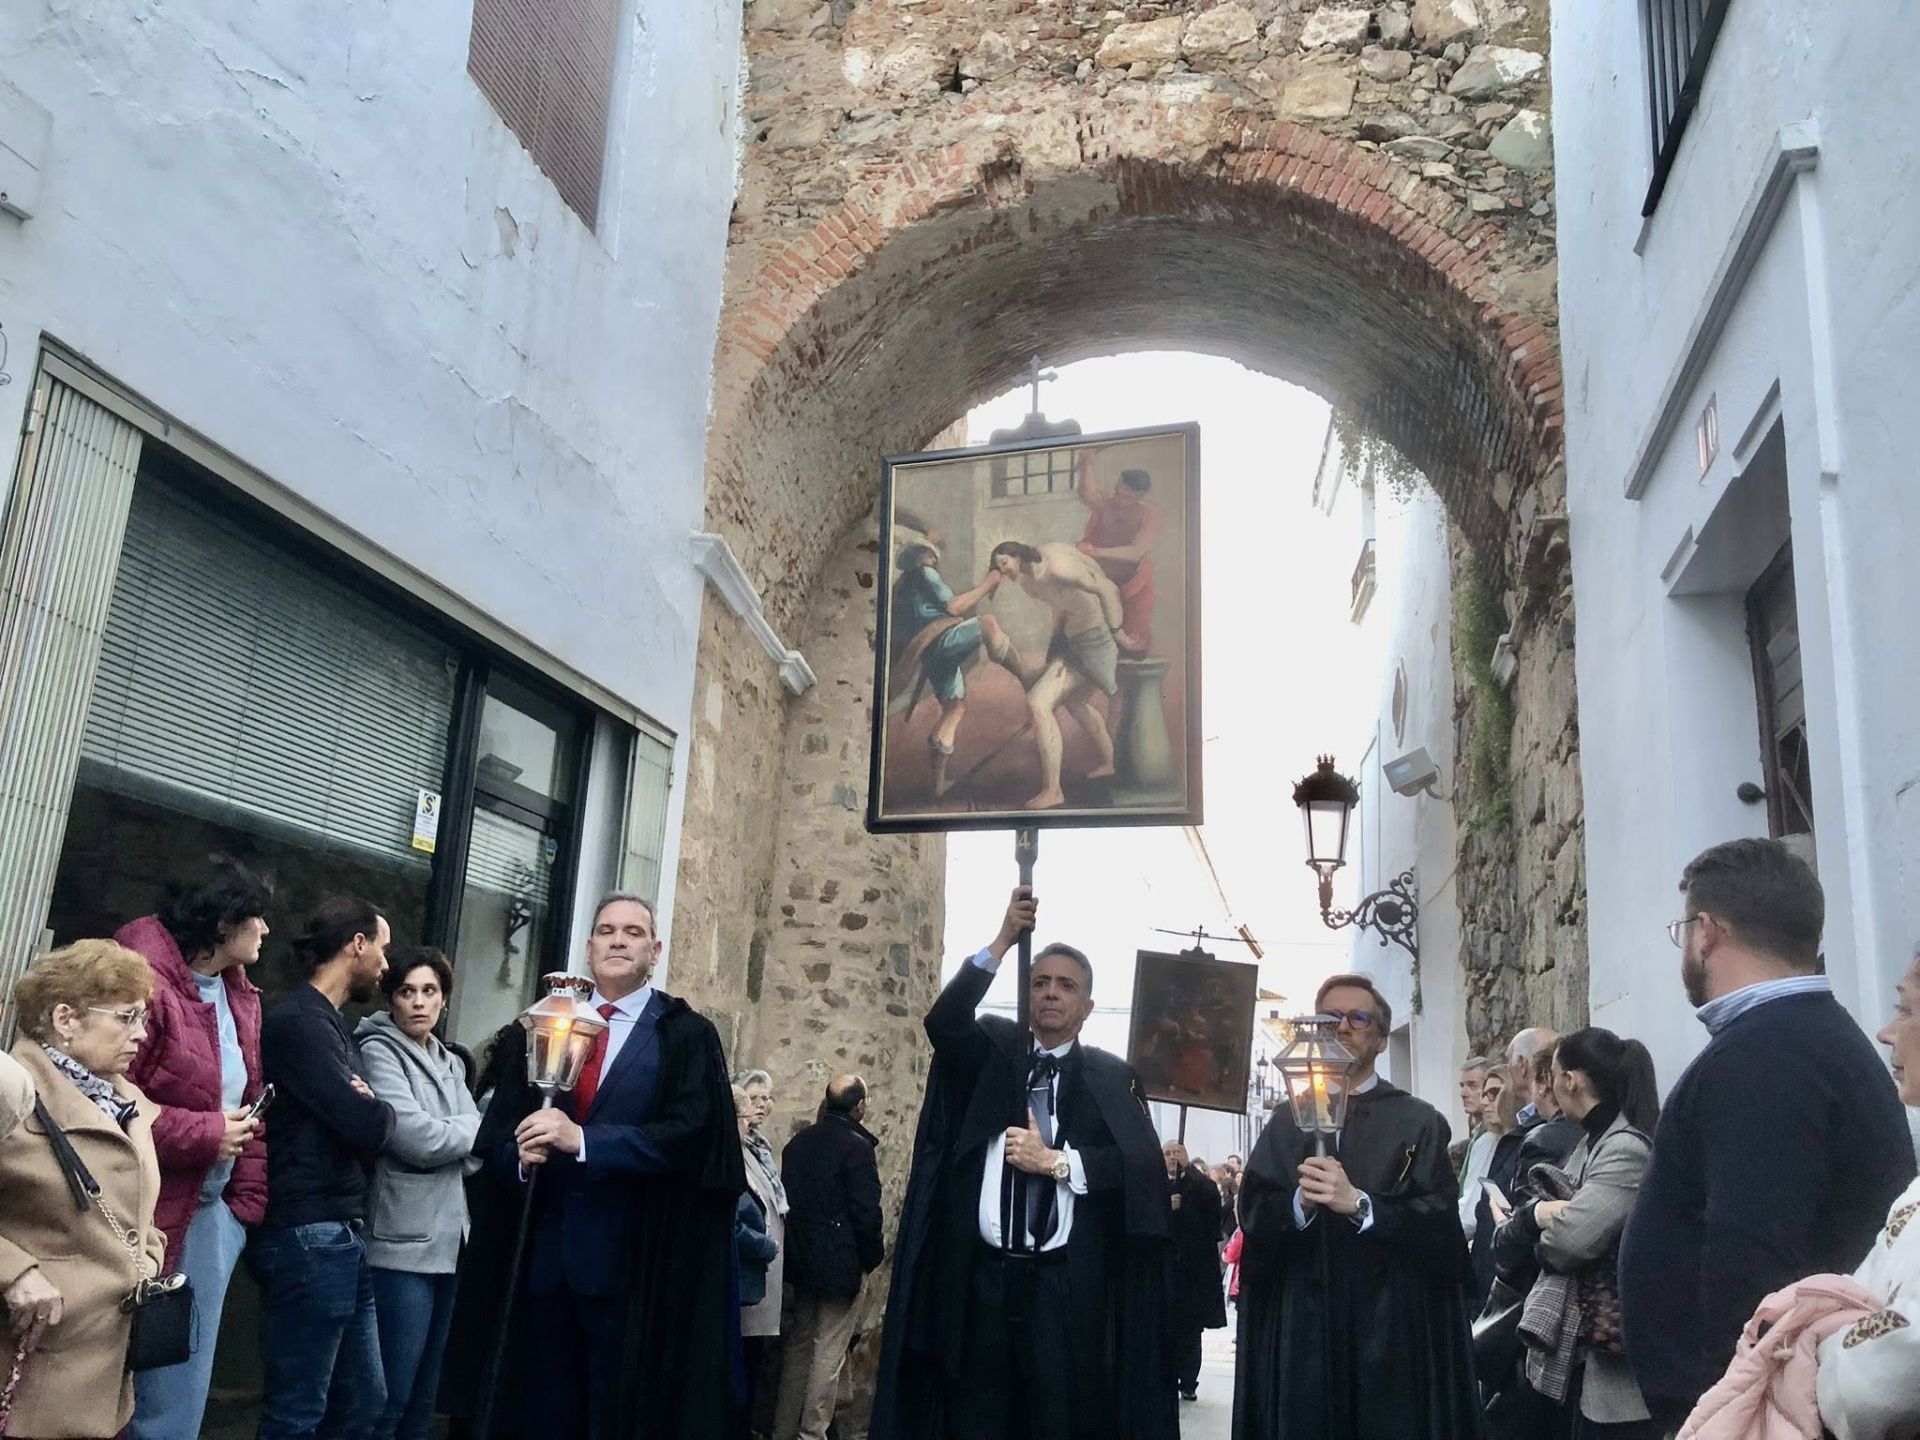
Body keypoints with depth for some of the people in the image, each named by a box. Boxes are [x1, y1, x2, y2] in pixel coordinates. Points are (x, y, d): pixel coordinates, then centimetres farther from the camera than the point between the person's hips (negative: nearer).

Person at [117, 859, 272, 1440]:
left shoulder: (239, 994, 9)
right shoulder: (146, 979, -18)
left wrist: (248, 1200, 7)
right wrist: (204, 1133, -18)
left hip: (214, 1209, 8)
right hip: (148, 1213, -8)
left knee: (180, 1386, 15)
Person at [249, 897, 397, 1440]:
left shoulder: (327, 1022, 17)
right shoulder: (300, 1021, -14)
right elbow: (368, 1126, -20)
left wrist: (369, 1113, -7)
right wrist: (382, 1111, 1)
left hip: (339, 1235, 10)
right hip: (308, 1236, -10)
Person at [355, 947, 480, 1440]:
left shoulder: (450, 1063, 16)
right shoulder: (378, 1051, -5)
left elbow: (473, 1152, 11)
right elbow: (418, 1138, -16)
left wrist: (462, 1137, -9)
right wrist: (476, 1126, -1)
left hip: (446, 1240, 7)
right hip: (402, 1242, -7)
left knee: (424, 1392, 12)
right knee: (389, 1392, -6)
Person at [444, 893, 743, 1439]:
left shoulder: (688, 1035, -1)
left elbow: (689, 1133, -14)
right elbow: (497, 1134, 9)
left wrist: (583, 1140, -21)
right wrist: (521, 1156, -14)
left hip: (633, 1263, -4)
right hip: (542, 1255, 4)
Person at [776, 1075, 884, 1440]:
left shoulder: (798, 1141, 4)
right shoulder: (857, 1146, -17)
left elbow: (787, 1198, 10)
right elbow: (866, 1211, -18)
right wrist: (873, 1255, -3)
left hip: (801, 1257, 7)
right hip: (840, 1262, -7)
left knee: (799, 1344, 17)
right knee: (829, 1351, 1)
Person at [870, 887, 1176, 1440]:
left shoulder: (1112, 1077, 5)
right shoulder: (992, 1052, 9)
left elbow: (1145, 1164, -7)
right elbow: (943, 1022, -11)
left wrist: (1056, 1161, -11)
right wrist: (1003, 941, -18)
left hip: (1067, 1286, -1)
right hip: (982, 1278, 1)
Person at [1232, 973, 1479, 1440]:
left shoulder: (1419, 1121, 3)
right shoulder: (1286, 1122, 9)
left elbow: (1439, 1222, -8)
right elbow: (1253, 1217, 0)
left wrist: (1358, 1203, -21)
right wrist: (1299, 1203, -19)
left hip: (1393, 1324, -1)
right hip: (1301, 1325, 2)